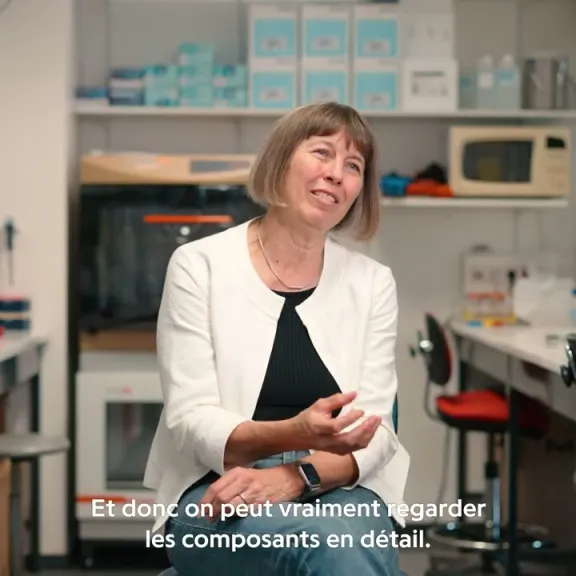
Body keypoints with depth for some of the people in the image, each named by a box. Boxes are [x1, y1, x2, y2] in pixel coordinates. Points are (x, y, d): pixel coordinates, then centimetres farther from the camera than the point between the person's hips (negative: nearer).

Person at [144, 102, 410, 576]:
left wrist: (295, 476, -19)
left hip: (338, 490, 3)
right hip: (218, 494, -2)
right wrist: (290, 435, -27)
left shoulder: (372, 282, 8)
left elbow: (374, 432, 1)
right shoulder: (199, 265, -1)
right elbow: (191, 421, -8)